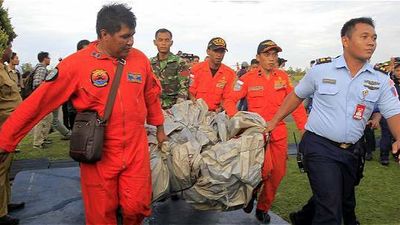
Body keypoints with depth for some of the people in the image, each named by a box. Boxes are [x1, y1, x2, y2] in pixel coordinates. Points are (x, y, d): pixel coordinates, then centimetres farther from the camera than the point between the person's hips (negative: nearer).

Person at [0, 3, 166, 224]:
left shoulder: (140, 59, -1)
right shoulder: (76, 64, -11)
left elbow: (152, 96, 14)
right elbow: (38, 102, -7)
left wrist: (159, 128, 22)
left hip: (137, 149, 2)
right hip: (98, 153, -2)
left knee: (137, 206, 6)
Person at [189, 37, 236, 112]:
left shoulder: (230, 74, 1)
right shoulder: (196, 69, -2)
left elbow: (227, 97, 8)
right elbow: (191, 93, 2)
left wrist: (221, 108, -11)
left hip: (217, 113, 1)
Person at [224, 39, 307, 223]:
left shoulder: (283, 77, 4)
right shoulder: (248, 78, -4)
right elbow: (230, 101, -2)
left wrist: (305, 127, -2)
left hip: (279, 132, 4)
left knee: (278, 173, 7)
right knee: (265, 169, -19)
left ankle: (263, 208, 29)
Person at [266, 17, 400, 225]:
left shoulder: (381, 81, 1)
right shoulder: (320, 71, -4)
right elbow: (297, 95, 8)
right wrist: (275, 121, 9)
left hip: (350, 151, 5)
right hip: (320, 147, -5)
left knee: (346, 202, 22)